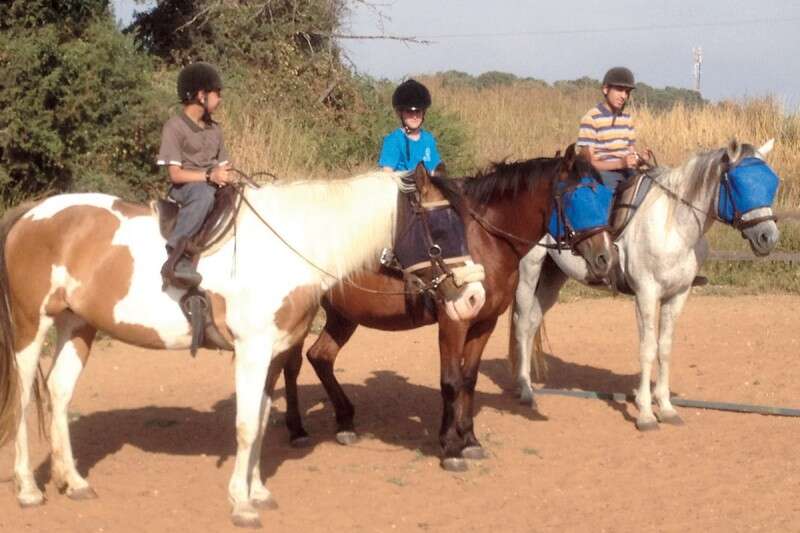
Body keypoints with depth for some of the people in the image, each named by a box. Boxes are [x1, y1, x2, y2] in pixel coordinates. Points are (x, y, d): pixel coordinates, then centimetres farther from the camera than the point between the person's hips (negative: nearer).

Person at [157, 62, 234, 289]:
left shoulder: (214, 129, 17)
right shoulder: (175, 127, -5)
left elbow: (223, 167, 17)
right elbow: (175, 174, -12)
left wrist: (225, 177, -7)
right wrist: (209, 176, -23)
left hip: (212, 186, 7)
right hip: (184, 189, -7)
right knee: (204, 194, -40)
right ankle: (177, 257, -47)